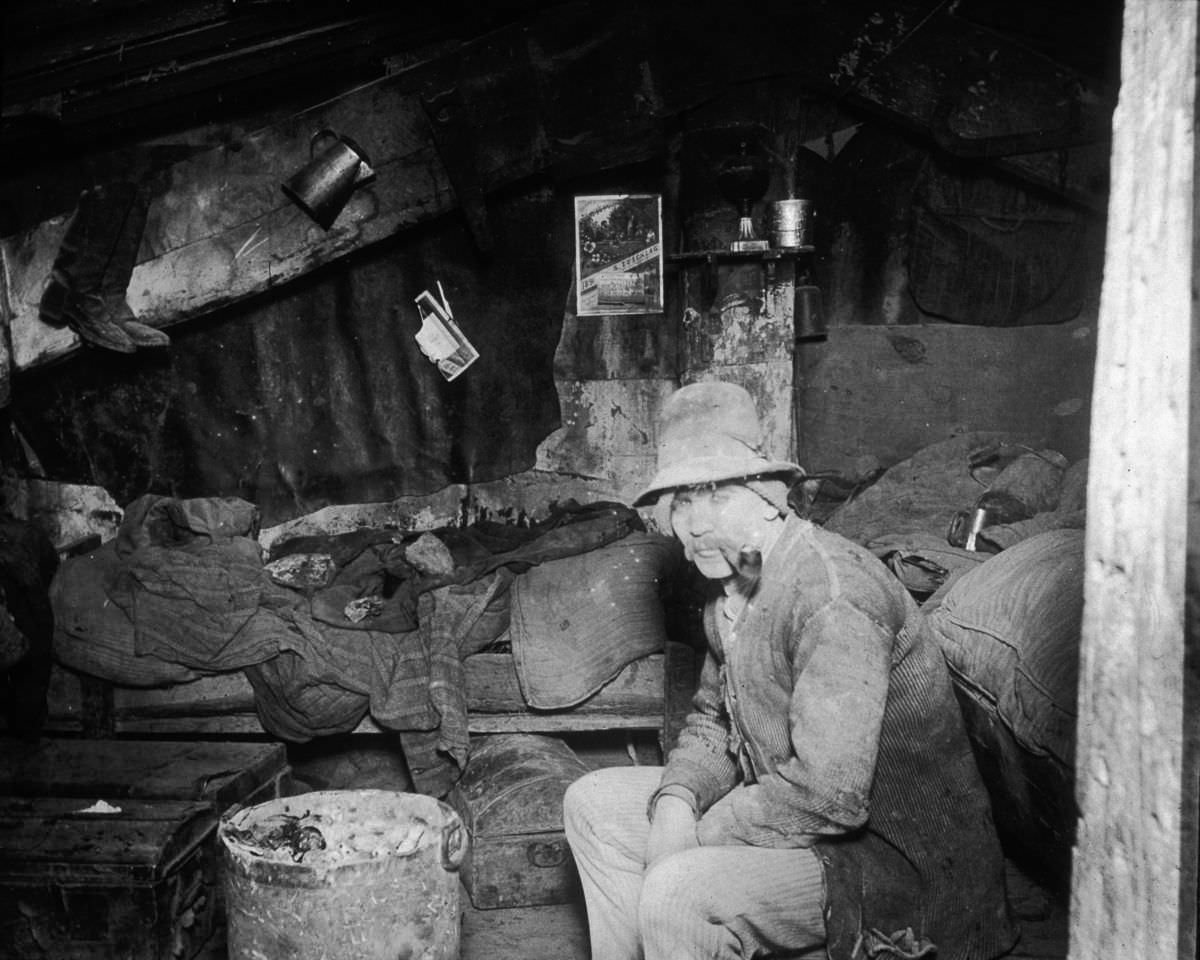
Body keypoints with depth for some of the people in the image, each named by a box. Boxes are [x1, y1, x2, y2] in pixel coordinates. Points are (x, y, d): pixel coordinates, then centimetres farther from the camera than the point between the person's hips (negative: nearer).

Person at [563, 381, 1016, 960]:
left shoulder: (834, 595, -26)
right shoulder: (733, 583, 4)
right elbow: (712, 722, 12)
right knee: (592, 803, 9)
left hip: (896, 858, -9)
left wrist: (697, 834, -18)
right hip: (780, 810, 9)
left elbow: (828, 792, -31)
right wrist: (676, 800, -8)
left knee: (676, 895, -30)